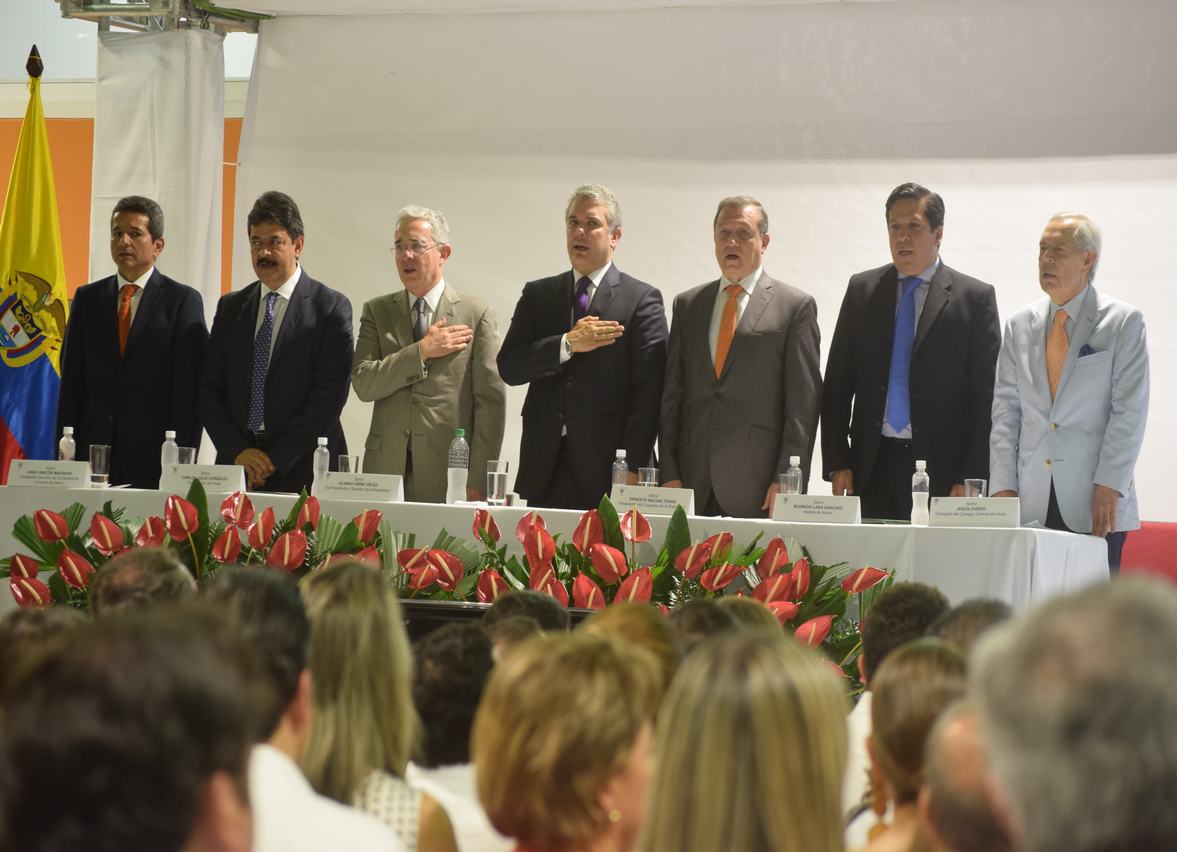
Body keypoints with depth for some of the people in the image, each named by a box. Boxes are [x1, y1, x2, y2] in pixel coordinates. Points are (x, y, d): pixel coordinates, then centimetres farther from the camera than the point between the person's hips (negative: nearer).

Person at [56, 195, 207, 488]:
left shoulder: (183, 300, 1)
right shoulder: (87, 298, 13)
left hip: (154, 458, -3)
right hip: (92, 449, 3)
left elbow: (189, 389, -3)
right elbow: (71, 381, 11)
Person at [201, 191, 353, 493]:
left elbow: (330, 394, -7)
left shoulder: (331, 308, 0)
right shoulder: (230, 308, 13)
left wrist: (276, 459, -12)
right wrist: (238, 451, -5)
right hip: (236, 467, 3)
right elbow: (211, 389, 10)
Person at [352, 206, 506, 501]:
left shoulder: (477, 315, 3)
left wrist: (477, 483, -7)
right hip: (387, 470, 2)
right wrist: (421, 352, -10)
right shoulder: (377, 311, 11)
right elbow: (363, 383, -1)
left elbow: (491, 402, -1)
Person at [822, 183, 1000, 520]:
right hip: (872, 469, 3)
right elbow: (837, 384, 11)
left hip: (941, 470, -3)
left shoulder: (975, 298, 1)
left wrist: (971, 479, -8)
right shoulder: (862, 289, 11)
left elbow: (986, 397, -1)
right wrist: (837, 463, 2)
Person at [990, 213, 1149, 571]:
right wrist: (1002, 487, 2)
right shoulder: (1020, 326, 14)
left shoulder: (1124, 323, 2)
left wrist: (1109, 487, -12)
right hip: (1031, 503, 3)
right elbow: (1005, 412, 12)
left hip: (1095, 504, -3)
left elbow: (1130, 411, -4)